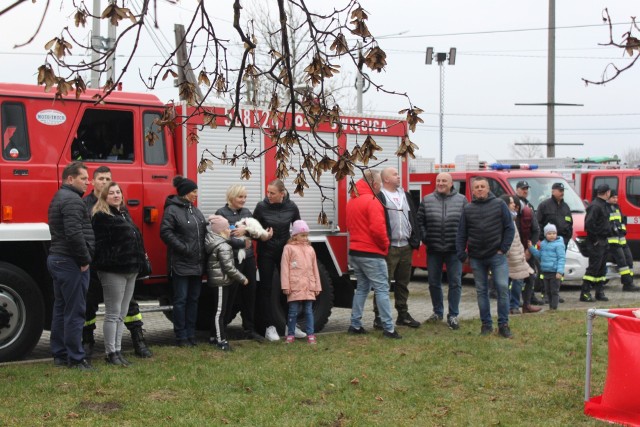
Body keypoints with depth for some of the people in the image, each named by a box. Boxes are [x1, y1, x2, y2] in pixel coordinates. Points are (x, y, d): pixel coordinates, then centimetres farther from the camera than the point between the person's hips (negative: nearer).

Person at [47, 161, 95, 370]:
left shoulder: (59, 198, 18)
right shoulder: (72, 200, -16)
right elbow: (74, 234, -26)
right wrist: (85, 260, -16)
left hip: (57, 259, 11)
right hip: (70, 262, -11)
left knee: (61, 309, 14)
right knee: (75, 311, -6)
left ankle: (60, 355, 20)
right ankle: (75, 358, -2)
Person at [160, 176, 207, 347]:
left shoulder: (195, 210, 15)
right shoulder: (172, 210, -9)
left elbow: (203, 231, 20)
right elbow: (165, 232, -17)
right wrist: (183, 248, -19)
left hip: (197, 264, 8)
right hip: (181, 264, -8)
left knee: (193, 299, 11)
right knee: (181, 299, -1)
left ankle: (191, 334, 19)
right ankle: (181, 337, 4)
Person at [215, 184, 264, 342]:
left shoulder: (246, 212, 13)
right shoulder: (221, 213, -6)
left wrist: (246, 230, -13)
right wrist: (243, 243, -11)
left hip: (248, 258, 6)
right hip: (231, 259, -6)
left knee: (249, 293, 9)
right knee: (230, 295, -1)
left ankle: (249, 329, 18)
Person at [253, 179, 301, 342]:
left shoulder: (291, 207, -6)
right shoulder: (261, 207, -11)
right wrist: (261, 236, -22)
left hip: (285, 251, 2)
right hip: (266, 252, -2)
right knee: (266, 288, 1)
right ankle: (269, 327, 7)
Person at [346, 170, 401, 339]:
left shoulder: (352, 201, 12)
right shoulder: (372, 201, -16)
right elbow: (378, 229, -22)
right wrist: (385, 245, -6)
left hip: (355, 252, 9)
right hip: (371, 254, -8)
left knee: (362, 288, 17)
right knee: (382, 289, -4)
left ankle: (355, 325, 15)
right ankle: (388, 328, -6)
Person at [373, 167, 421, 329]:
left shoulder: (405, 195, 17)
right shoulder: (379, 197, -7)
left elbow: (413, 218, 19)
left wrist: (415, 241, 13)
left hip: (405, 247, 7)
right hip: (389, 247, -7)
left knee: (403, 283, 14)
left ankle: (403, 314, 23)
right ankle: (379, 317, 0)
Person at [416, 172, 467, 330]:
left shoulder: (461, 200, 1)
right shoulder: (427, 200, 5)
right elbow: (420, 221, 8)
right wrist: (425, 238, 1)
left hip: (454, 250, -2)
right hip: (433, 250, 2)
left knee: (455, 282, -1)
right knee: (434, 282, 10)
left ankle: (453, 315, 7)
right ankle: (438, 312, 26)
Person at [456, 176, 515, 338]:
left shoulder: (499, 205, 1)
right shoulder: (468, 209, 8)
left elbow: (509, 228, 0)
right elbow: (461, 234, 8)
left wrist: (503, 248, -6)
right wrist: (461, 254, 0)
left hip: (497, 256, -2)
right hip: (476, 258, 2)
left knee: (503, 288, -8)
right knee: (481, 291, 7)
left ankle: (503, 324, 1)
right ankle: (486, 324, 16)